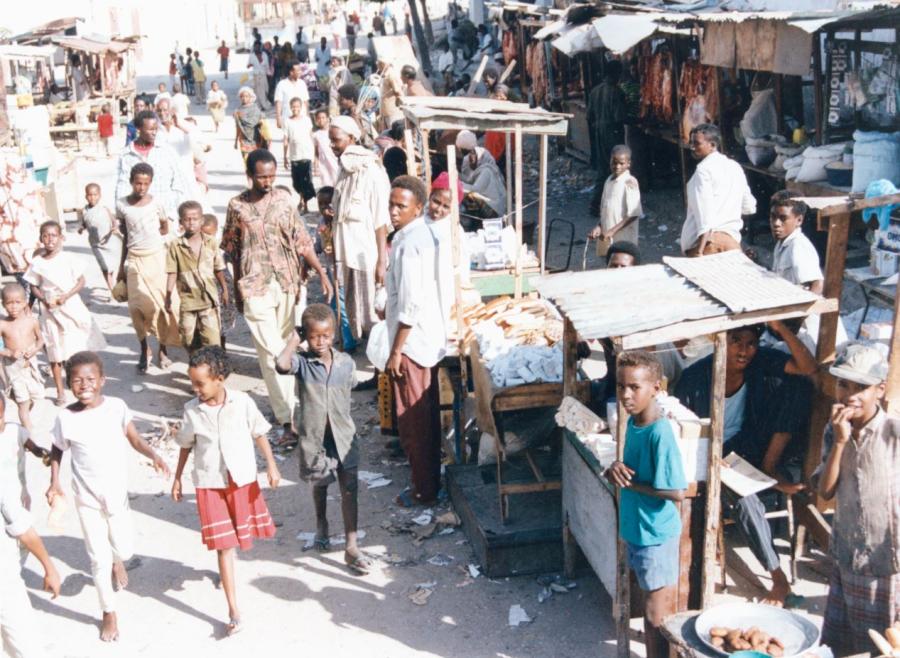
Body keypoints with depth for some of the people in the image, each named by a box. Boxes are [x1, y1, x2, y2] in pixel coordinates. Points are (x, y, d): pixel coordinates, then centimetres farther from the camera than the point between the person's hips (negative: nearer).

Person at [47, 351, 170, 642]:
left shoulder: (117, 407, -14)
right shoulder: (65, 417, -14)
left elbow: (134, 439, -6)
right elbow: (57, 451, 1)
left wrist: (154, 456, -24)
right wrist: (54, 482, -11)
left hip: (117, 492, 1)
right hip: (86, 497, 0)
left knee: (124, 549, 10)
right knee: (99, 559, 7)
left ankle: (117, 561, 49)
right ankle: (109, 613, 27)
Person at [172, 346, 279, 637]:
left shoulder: (242, 402, -12)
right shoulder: (192, 410, -8)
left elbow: (259, 434, -2)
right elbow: (186, 446, 5)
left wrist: (271, 465, -7)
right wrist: (177, 478, 8)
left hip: (243, 479, 1)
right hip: (210, 484, -1)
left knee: (242, 534, 18)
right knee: (224, 544, -2)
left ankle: (227, 570, 52)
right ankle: (233, 610, 1)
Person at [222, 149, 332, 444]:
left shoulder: (283, 198, 3)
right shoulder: (237, 206, 0)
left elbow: (301, 240, 2)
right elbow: (233, 250, 8)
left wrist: (321, 273, -6)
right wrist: (237, 288, 10)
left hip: (287, 284, 2)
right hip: (255, 288, -2)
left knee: (286, 346, 11)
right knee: (271, 352, -6)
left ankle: (283, 405, 27)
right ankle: (288, 418, -6)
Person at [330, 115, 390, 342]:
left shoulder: (371, 171, -15)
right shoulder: (344, 169, 8)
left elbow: (381, 221, -14)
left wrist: (382, 261, -14)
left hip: (367, 255, -7)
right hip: (346, 253, 7)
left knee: (371, 314, -1)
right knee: (353, 313, 15)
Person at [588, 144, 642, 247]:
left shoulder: (630, 182, -13)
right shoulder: (609, 181, 10)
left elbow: (633, 214, -16)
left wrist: (613, 231, -21)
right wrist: (599, 227, -1)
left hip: (623, 241, -7)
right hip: (607, 239, 7)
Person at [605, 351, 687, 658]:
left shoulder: (660, 433, -25)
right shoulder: (633, 422, 2)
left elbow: (677, 492, -25)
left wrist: (629, 482, -19)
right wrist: (618, 468, -9)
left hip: (657, 535, -9)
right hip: (636, 530, 9)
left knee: (658, 617, 4)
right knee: (651, 611, 23)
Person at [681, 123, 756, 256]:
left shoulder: (704, 169, -9)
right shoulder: (735, 167, 11)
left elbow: (704, 211, -18)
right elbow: (749, 207, 17)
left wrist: (700, 250, -22)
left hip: (706, 239, -7)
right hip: (732, 239, 7)